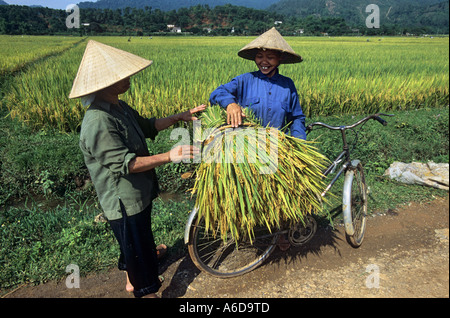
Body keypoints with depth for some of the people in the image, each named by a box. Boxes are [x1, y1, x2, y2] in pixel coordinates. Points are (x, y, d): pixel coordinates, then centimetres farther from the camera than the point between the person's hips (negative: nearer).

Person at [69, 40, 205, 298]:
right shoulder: (98, 123, -29)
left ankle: (133, 278, 52)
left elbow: (147, 126, 14)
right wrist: (169, 157, -31)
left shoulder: (119, 108, 3)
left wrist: (179, 117, 6)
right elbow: (125, 163, -30)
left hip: (138, 193, 10)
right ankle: (146, 291, 31)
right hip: (124, 201, -10)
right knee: (136, 243, 8)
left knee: (140, 238, 28)